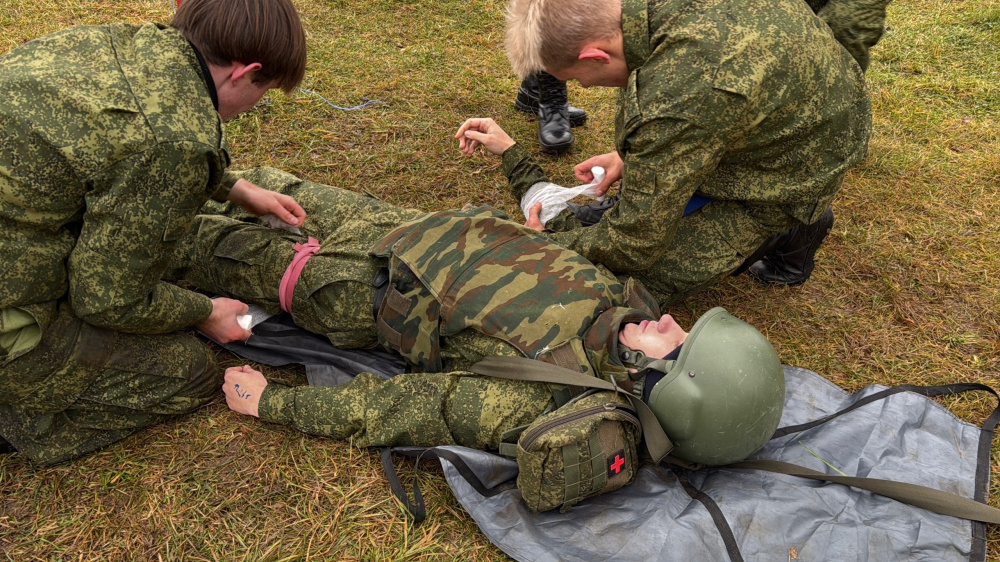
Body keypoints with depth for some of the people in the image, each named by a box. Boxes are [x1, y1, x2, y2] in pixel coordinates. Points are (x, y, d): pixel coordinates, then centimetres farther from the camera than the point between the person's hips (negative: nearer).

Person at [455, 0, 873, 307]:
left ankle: (786, 228, 7)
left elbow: (633, 246, -25)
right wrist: (632, 154, 2)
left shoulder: (674, 103, -39)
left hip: (788, 172, -8)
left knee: (635, 281, -6)